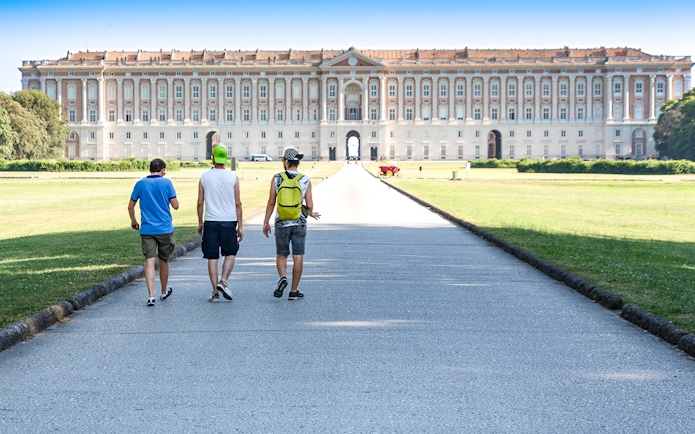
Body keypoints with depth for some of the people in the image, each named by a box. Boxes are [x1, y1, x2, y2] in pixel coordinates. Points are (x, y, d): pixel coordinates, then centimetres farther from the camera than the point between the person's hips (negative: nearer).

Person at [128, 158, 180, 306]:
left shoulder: (140, 184, 3)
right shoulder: (166, 183, -3)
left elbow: (130, 207, 7)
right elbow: (175, 205, -4)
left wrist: (133, 221, 24)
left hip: (147, 229, 0)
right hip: (165, 228, 0)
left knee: (149, 261, -4)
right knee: (164, 261, 15)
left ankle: (151, 295, -16)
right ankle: (164, 292, 32)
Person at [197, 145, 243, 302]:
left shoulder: (204, 177, 2)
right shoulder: (233, 177, 0)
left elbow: (200, 203, 3)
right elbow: (238, 203, 0)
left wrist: (200, 223, 14)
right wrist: (240, 226, 4)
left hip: (210, 222, 1)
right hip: (229, 221, -1)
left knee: (212, 257, 5)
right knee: (230, 254, 14)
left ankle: (215, 292, 4)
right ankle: (223, 281, -6)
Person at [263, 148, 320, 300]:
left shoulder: (276, 178, -4)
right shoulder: (305, 180, -3)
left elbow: (271, 202, -3)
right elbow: (309, 205, -3)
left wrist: (266, 222, 7)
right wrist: (311, 213, 19)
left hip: (281, 223, 0)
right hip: (299, 223, 0)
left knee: (281, 255, 15)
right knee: (298, 257, 7)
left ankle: (282, 278, -11)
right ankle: (294, 291, 9)